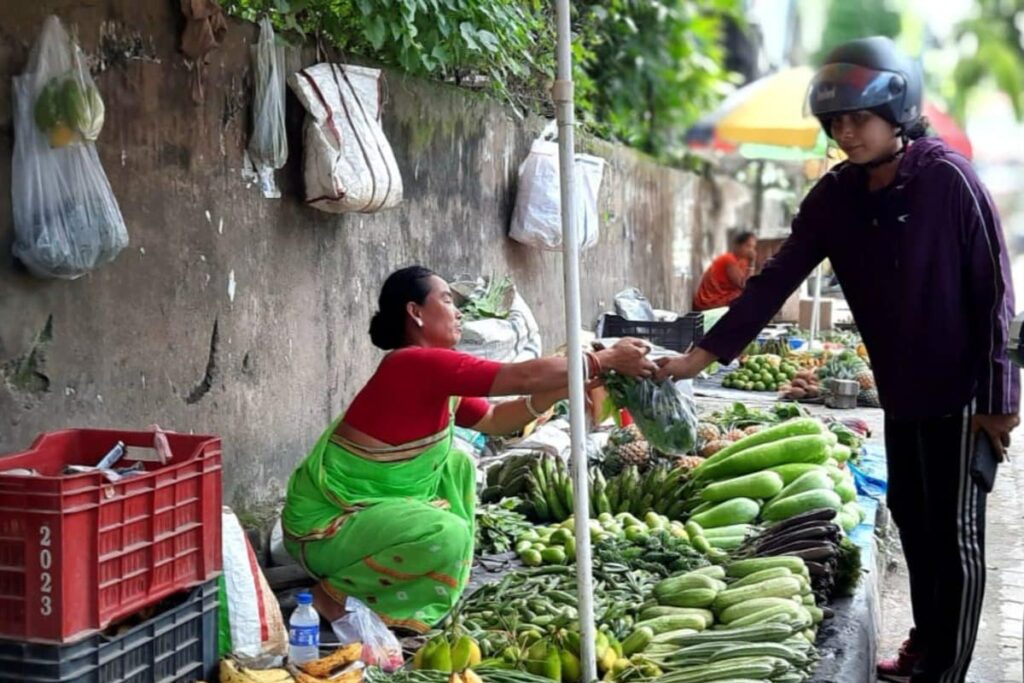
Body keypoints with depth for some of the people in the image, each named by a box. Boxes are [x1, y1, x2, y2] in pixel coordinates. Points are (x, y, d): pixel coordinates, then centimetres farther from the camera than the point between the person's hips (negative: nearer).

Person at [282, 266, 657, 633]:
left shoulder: (435, 375, 8)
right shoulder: (414, 364, -22)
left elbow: (492, 419, 14)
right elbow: (523, 377, -22)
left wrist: (565, 388, 3)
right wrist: (604, 360, -14)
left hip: (365, 507, 10)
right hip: (326, 525, -10)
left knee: (458, 465, 12)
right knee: (447, 535, -26)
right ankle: (339, 595, -5)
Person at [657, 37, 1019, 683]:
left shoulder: (948, 179, -17)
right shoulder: (835, 196, -1)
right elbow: (776, 279, -5)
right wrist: (701, 355, -13)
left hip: (960, 389, -6)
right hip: (899, 389, 6)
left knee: (955, 532, 1)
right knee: (911, 518, 16)